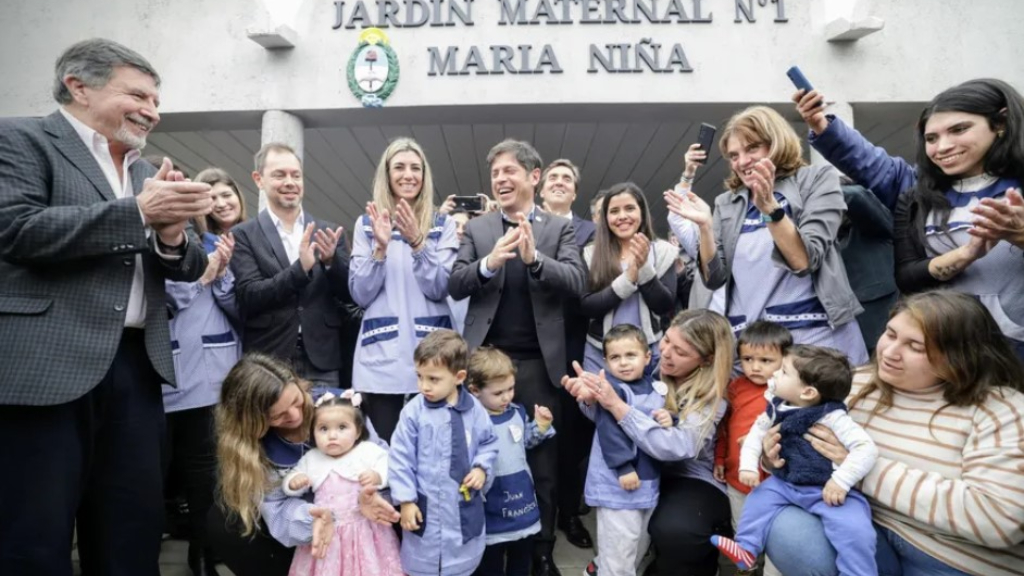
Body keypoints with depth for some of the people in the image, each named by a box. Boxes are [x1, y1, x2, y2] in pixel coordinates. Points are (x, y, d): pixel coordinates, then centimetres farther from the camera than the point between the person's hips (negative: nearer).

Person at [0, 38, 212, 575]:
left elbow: (189, 267, 13)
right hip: (46, 365, -6)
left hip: (135, 366, 6)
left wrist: (172, 235, -9)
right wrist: (138, 212, -16)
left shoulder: (146, 171, 18)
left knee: (133, 531, 12)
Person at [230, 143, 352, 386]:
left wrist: (331, 261, -14)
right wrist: (300, 268, -22)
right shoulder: (243, 235, 1)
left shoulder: (328, 232, 8)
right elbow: (248, 298, -9)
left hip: (322, 364, 2)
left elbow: (350, 294, 6)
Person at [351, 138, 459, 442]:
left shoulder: (443, 224, 6)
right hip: (382, 354, 0)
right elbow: (360, 294, 1)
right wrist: (380, 248, -14)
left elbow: (440, 288, -4)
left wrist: (418, 242, -17)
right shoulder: (367, 223, 7)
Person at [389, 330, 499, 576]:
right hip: (425, 506, -1)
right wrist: (405, 500, -10)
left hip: (464, 505, 2)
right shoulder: (413, 411, -15)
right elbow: (400, 458, -10)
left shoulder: (474, 410, -10)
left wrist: (482, 468, -11)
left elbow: (489, 443, 7)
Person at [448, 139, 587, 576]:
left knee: (542, 462, 9)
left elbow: (576, 283, -9)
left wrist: (534, 257, -26)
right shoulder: (477, 228, 8)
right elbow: (454, 285, -2)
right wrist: (489, 263, -22)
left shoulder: (559, 228, 4)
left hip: (538, 363, -1)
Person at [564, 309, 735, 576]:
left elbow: (675, 448, -31)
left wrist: (616, 404, -35)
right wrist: (592, 397, -28)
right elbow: (607, 416, -4)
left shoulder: (712, 397, -16)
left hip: (693, 481, -4)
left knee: (672, 532, -30)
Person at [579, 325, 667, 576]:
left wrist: (668, 421, -8)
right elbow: (609, 432, -22)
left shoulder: (657, 388, 6)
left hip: (648, 477, 8)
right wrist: (624, 468, -23)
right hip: (617, 481, -8)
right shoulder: (612, 389, -16)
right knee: (620, 541, 0)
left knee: (641, 540, 22)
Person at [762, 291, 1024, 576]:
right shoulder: (854, 385, 2)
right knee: (786, 529, -25)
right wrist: (780, 453, -12)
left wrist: (868, 467, -23)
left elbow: (998, 518, -22)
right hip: (865, 530, 4)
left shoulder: (1000, 410, -10)